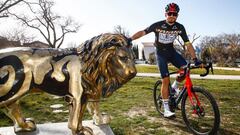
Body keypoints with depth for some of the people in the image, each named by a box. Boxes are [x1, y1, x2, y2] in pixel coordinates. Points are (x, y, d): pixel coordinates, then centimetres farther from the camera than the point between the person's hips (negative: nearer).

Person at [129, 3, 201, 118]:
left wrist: (195, 59, -18)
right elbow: (143, 32, -12)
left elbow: (188, 44, -11)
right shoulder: (158, 25, -17)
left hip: (172, 52, 4)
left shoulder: (180, 27, -10)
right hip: (161, 54, -4)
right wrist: (130, 39, -24)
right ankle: (166, 110, -1)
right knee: (166, 80, -11)